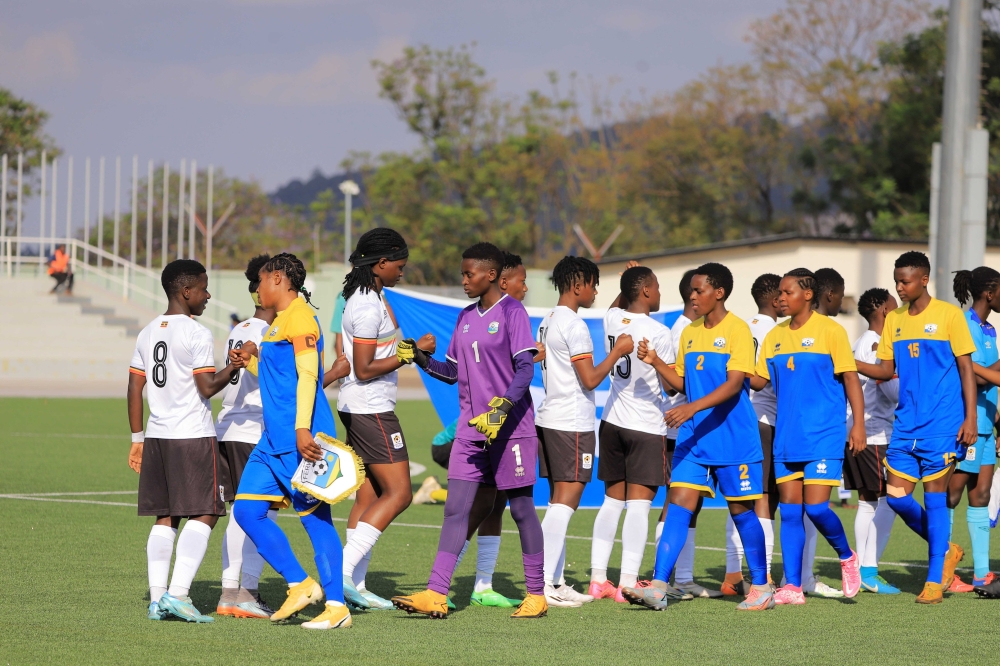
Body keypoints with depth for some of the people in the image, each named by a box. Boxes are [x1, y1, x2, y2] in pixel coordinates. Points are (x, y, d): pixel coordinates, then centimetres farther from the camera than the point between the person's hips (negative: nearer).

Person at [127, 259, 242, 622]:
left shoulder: (148, 333, 12)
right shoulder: (197, 334, -10)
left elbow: (134, 388, 13)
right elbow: (207, 387, -15)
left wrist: (137, 438, 17)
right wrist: (235, 366, -5)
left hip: (156, 436, 7)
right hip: (193, 437, -7)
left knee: (165, 518, 9)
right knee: (202, 514, -4)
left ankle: (157, 597, 4)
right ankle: (177, 593, -15)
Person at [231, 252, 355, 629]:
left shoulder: (299, 317, -10)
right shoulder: (279, 322, 20)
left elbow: (307, 375, -19)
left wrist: (302, 429, -26)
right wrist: (252, 361, 12)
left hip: (300, 439, -10)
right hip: (274, 439, 10)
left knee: (315, 519, -6)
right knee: (246, 510, 5)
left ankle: (336, 606, -2)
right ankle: (300, 585, 9)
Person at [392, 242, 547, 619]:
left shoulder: (511, 312, -8)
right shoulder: (467, 318, 14)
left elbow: (525, 369, -15)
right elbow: (454, 372, 17)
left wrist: (502, 407, -27)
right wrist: (421, 360, 1)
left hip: (510, 428, -7)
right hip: (471, 428, 7)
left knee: (521, 507, 2)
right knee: (455, 508, -1)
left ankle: (536, 595, 12)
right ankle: (436, 594, -6)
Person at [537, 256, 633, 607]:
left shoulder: (547, 322, 15)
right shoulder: (575, 326, -14)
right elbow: (590, 379, -17)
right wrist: (617, 351, -7)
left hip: (550, 418, 10)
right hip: (573, 425, -10)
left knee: (559, 503, 11)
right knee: (564, 503, -10)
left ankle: (556, 581, 10)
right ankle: (543, 583, -15)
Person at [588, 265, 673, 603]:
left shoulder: (612, 320, 3)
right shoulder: (657, 332, -15)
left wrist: (628, 284, 21)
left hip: (612, 422, 7)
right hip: (647, 427, -6)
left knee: (613, 500, 14)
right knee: (639, 504, -6)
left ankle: (598, 578, 12)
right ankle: (628, 582, -11)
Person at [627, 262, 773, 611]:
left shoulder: (737, 329, -10)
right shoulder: (690, 333, 12)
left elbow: (734, 383, -19)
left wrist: (692, 407, -29)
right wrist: (656, 362, 1)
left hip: (734, 437, -6)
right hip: (693, 437, 6)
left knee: (741, 509, 3)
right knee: (678, 505, -5)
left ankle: (761, 587, 17)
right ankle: (659, 587, -11)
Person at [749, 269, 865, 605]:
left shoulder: (830, 331, -5)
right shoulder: (775, 336, 11)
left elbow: (851, 379, -5)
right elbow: (758, 380, 11)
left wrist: (858, 425, -11)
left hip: (823, 435, -6)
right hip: (786, 437, 6)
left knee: (816, 507, -12)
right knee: (789, 510, 2)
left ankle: (847, 558, 15)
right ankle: (792, 587, 4)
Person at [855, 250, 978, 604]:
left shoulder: (948, 315, -4)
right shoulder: (894, 319, 10)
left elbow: (966, 368, -3)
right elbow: (886, 370, 12)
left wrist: (970, 418, -9)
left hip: (942, 425, -5)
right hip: (906, 425, 5)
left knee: (935, 495, -4)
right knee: (896, 495, 0)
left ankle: (934, 580, 3)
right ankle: (945, 551, 23)